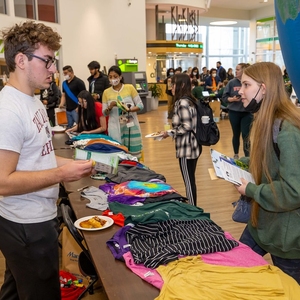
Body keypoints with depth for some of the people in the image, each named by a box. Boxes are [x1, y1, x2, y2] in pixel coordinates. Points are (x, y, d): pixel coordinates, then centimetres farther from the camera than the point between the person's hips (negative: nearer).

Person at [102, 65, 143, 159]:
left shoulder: (130, 88, 0)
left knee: (134, 151, 2)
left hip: (131, 125, -1)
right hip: (116, 127, 1)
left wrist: (130, 110, -17)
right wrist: (110, 107, -14)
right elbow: (105, 113, 7)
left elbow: (140, 105, 1)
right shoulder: (106, 92, 4)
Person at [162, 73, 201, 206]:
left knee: (188, 182, 0)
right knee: (191, 180, 18)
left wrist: (170, 133, -12)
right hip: (192, 146, 10)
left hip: (186, 148, -10)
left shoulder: (182, 102, -18)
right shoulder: (190, 100, 11)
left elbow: (186, 126, -22)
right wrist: (173, 131, 15)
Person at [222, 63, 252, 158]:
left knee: (246, 135, -3)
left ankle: (247, 156, 7)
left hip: (247, 113, -2)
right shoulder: (231, 83, -1)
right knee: (236, 134, 14)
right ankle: (236, 154, 29)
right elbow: (224, 98, 0)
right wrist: (232, 99, -18)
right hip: (234, 112, 2)